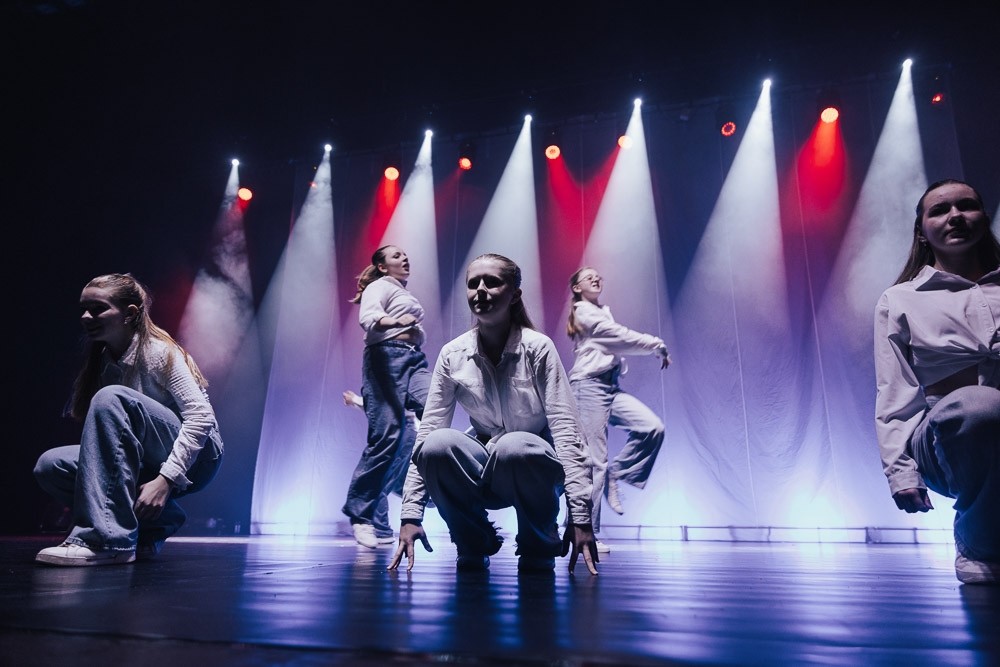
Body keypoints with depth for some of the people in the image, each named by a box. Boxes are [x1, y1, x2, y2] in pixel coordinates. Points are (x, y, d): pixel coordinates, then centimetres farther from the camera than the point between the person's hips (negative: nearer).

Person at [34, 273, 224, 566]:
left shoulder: (157, 351, -11)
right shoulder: (103, 362, 9)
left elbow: (202, 416, -21)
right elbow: (110, 433, 11)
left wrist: (165, 479, -27)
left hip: (195, 457, -7)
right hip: (147, 463, 7)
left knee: (111, 398, -28)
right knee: (50, 465, -12)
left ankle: (105, 538, -30)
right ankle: (155, 522, -6)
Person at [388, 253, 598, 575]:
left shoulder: (538, 347, -13)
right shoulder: (452, 355, -5)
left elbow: (566, 429, -18)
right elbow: (426, 431, -7)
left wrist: (580, 516, -26)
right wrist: (410, 515, -14)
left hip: (533, 467, -2)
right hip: (486, 472, 2)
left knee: (514, 447, -37)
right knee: (437, 444, -29)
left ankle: (539, 548, -7)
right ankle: (474, 545, -4)